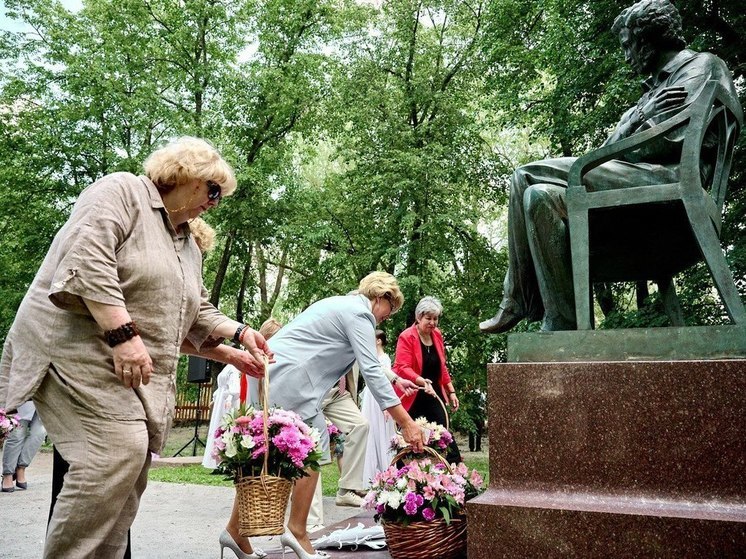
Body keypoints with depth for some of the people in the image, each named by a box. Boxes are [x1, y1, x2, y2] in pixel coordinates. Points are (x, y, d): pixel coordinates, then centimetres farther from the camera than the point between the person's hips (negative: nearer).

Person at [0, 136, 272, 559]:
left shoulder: (188, 244, 22)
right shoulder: (121, 191, -3)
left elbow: (198, 313, 27)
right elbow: (88, 259, -18)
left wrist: (239, 333, 12)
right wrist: (122, 334, -24)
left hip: (141, 368, 9)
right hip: (80, 346, -8)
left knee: (130, 469, 1)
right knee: (119, 450, -22)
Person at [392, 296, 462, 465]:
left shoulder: (437, 335, 8)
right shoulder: (406, 337, -12)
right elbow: (402, 368, -21)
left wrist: (451, 391, 15)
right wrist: (421, 380, -36)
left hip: (434, 396, 5)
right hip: (413, 399, -5)